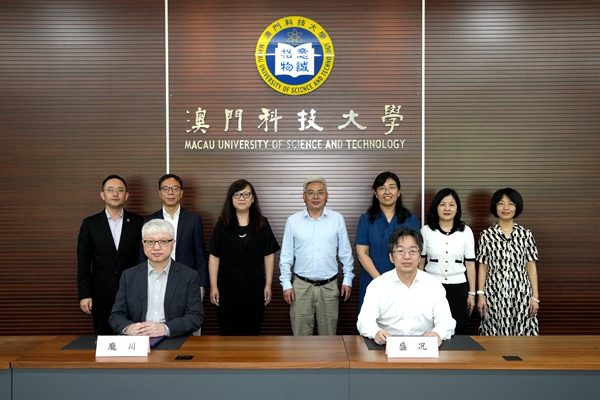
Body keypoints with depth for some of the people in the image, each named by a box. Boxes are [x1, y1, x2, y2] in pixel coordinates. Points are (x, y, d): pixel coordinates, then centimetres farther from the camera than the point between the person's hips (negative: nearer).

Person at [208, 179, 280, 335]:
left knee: (251, 336, 11)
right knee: (228, 336, 7)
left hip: (255, 291, 0)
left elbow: (269, 256, 3)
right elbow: (214, 257, 1)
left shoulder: (262, 224, 2)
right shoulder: (222, 225, 1)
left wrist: (268, 285, 0)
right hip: (227, 292, 0)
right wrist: (213, 286, -3)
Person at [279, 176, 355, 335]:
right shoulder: (293, 221, 0)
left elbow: (346, 253, 5)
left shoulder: (337, 219, 0)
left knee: (328, 334, 11)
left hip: (329, 286, 0)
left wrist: (348, 279, 4)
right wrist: (286, 284, 2)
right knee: (300, 335, 7)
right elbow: (286, 256, 4)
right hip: (301, 286, 0)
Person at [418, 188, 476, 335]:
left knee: (458, 331, 6)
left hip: (458, 288, 1)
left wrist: (471, 293, 5)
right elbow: (420, 262, 6)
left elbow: (470, 264, 5)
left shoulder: (466, 231, 0)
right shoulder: (426, 231, -2)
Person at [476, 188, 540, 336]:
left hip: (521, 295, 1)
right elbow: (483, 267, 5)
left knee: (523, 334, -1)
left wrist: (535, 297, 2)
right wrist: (480, 295, 1)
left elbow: (531, 266, 6)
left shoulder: (526, 234, 5)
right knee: (494, 335, 1)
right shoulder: (486, 235, 3)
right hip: (494, 295, 0)